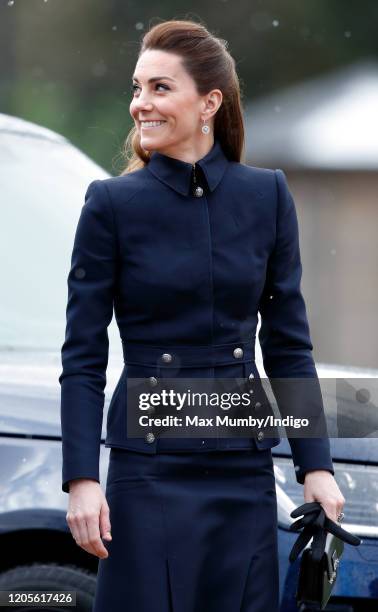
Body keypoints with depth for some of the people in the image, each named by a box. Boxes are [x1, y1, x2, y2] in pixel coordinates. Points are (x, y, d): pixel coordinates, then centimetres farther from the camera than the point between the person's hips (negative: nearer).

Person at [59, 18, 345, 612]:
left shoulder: (268, 196, 2)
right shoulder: (112, 204, -4)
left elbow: (289, 345, 6)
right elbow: (82, 357, -4)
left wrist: (316, 465, 0)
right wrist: (81, 479, -12)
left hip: (245, 468, 3)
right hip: (151, 468, -2)